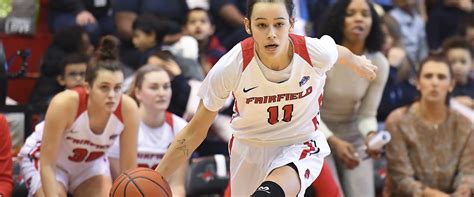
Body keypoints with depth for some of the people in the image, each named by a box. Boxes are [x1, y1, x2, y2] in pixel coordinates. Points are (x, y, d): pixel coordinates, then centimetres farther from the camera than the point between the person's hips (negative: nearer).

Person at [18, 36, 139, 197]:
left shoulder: (127, 109, -30)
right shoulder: (65, 104, -38)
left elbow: (129, 171, -20)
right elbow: (46, 166, -32)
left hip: (91, 162, 3)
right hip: (45, 158, -3)